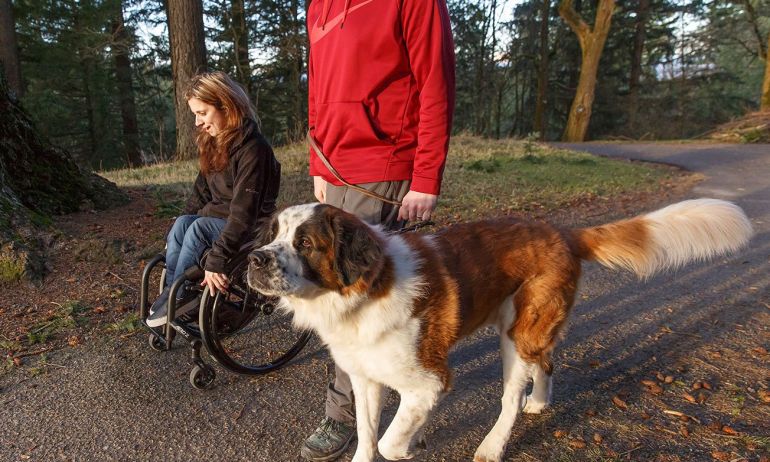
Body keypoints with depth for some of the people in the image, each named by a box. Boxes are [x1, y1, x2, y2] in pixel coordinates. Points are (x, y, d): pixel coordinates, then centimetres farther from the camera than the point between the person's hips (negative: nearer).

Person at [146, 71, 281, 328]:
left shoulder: (252, 148, -21)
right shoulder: (212, 143, 6)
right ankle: (173, 289, -14)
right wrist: (175, 234, 3)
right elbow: (201, 192, 11)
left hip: (252, 228, -7)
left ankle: (179, 295, -10)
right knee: (182, 223, -21)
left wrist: (217, 259, -33)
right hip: (216, 217, 7)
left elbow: (243, 212, -28)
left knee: (199, 227, -29)